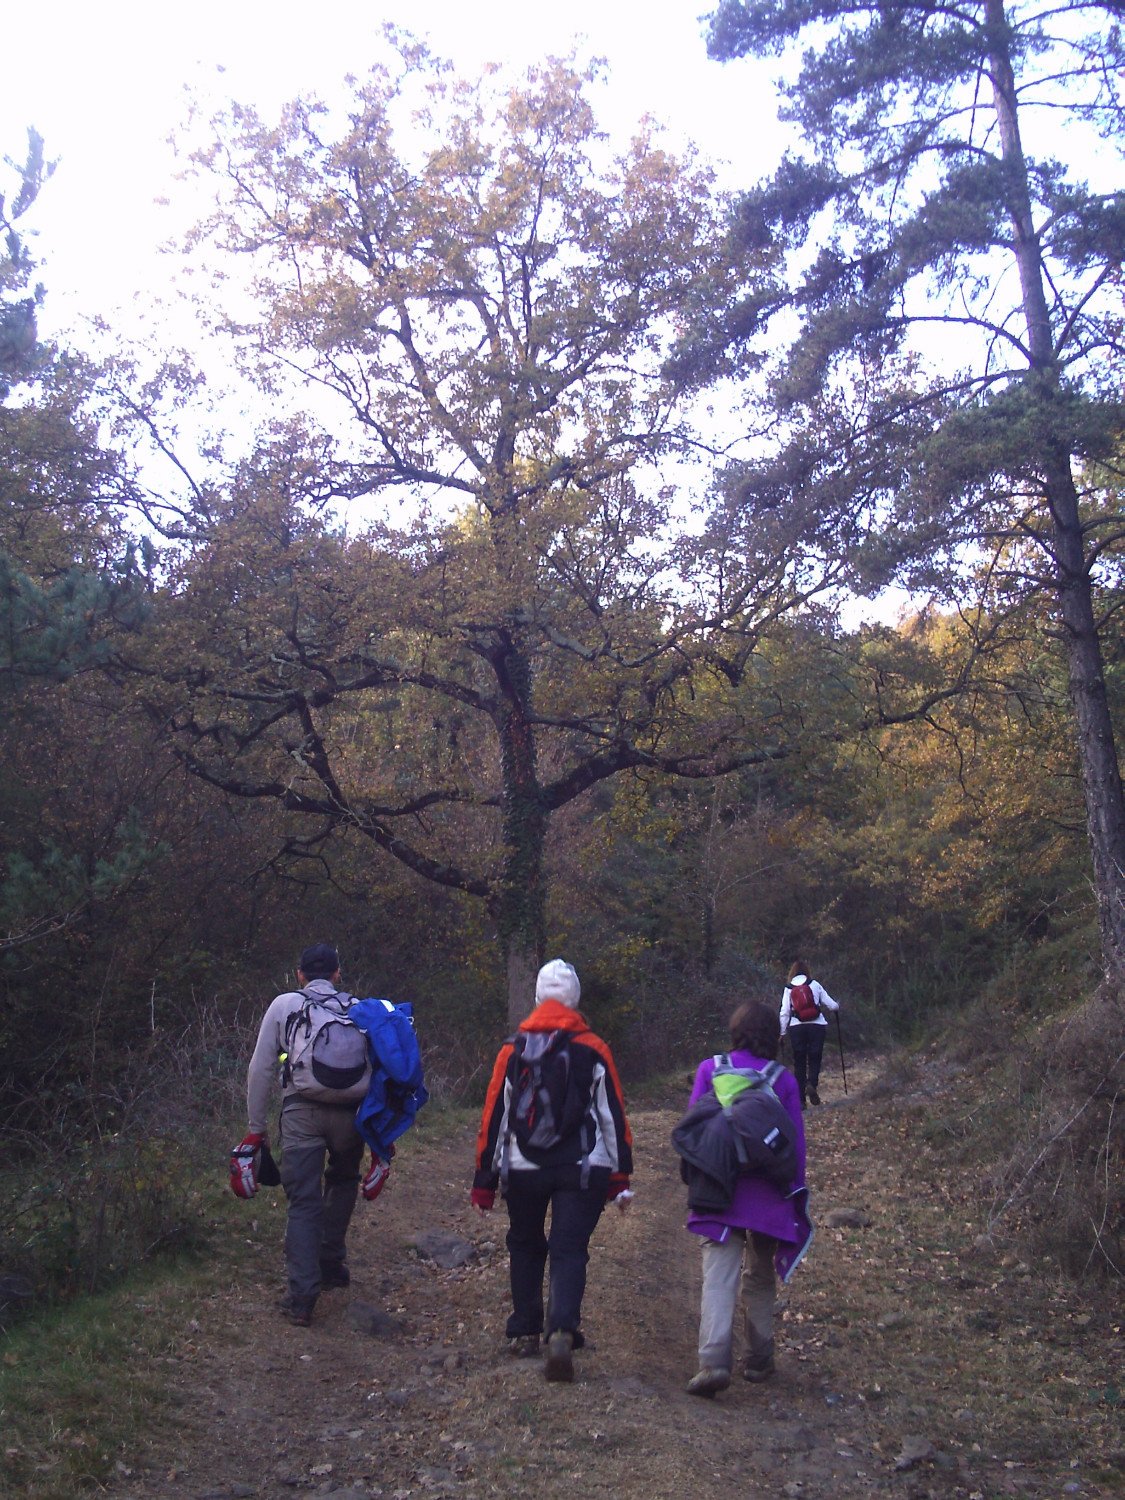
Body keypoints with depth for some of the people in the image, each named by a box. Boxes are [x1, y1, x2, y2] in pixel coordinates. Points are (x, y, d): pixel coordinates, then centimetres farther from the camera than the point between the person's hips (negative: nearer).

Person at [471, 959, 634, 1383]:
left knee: (525, 1246, 20)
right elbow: (613, 1116, -1)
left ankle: (525, 1332, 24)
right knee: (569, 1251, 0)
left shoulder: (513, 1050, 0)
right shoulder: (593, 1050, -2)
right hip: (583, 1169, -1)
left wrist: (484, 1181, 7)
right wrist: (620, 1177, 5)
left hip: (523, 1169, 1)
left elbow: (493, 1117, 1)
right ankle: (562, 1332, -18)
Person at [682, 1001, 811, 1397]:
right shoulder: (783, 1080, 1)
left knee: (719, 1277, -5)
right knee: (761, 1276, 18)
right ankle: (758, 1359, 24)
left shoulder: (710, 1068, 1)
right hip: (769, 1194, 1)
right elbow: (796, 1141, 2)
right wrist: (797, 1194, 11)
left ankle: (714, 1360, -20)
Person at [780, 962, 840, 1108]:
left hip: (796, 1028, 1)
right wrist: (837, 1007, 29)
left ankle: (801, 1099, 6)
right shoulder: (814, 985, 4)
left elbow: (784, 1012, 0)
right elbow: (831, 1005, 6)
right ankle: (812, 1084, -22)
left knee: (799, 1063, 8)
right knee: (814, 1059, 7)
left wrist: (782, 1032, 8)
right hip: (817, 1026, -1)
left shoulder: (788, 989, 4)